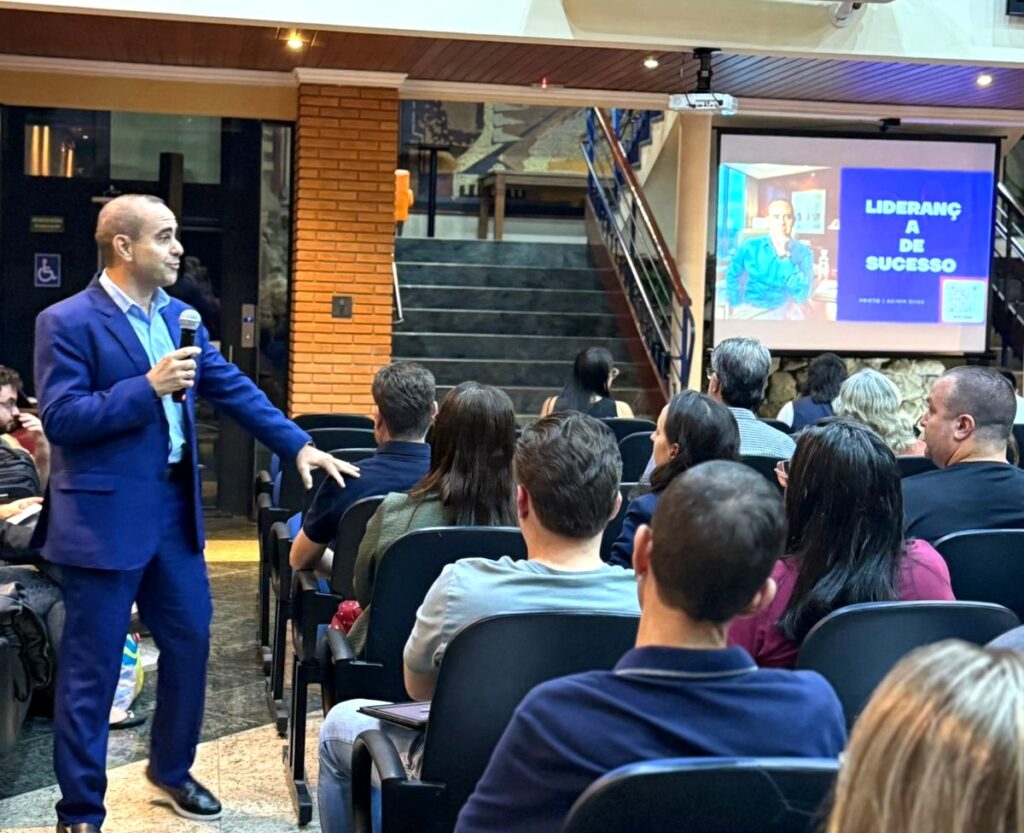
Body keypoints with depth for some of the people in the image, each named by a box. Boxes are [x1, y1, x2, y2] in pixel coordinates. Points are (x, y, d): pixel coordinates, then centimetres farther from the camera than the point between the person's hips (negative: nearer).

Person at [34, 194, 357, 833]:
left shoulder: (178, 316, 9)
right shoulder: (67, 322, -12)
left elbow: (233, 387, 12)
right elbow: (60, 418, -17)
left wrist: (298, 445, 5)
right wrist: (148, 387, -24)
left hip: (175, 510, 7)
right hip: (106, 516, -7)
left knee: (191, 643, 15)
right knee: (93, 668, 2)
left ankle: (172, 769, 36)